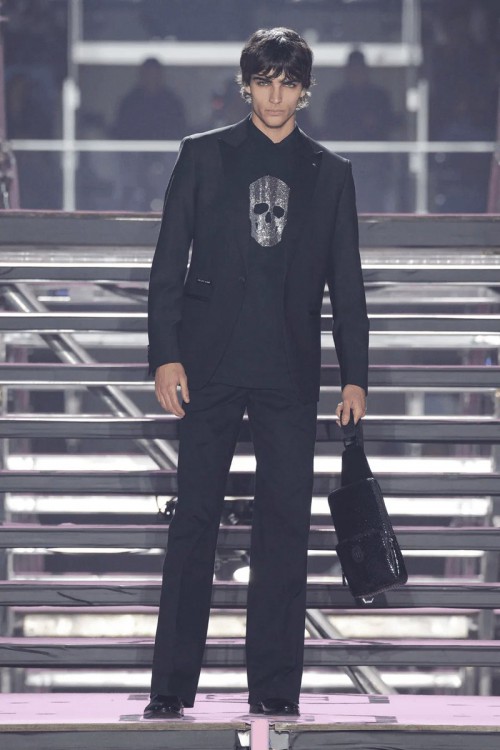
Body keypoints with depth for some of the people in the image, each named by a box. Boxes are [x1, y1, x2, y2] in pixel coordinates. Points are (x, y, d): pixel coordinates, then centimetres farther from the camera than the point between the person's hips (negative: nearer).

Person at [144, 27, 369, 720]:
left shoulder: (330, 173, 12)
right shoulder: (204, 155, 8)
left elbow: (346, 281, 12)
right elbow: (169, 260, 5)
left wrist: (356, 376, 4)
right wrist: (165, 355, -5)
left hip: (291, 372, 1)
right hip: (211, 364, -1)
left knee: (285, 525, -1)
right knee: (194, 520, -2)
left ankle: (274, 688, 3)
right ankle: (173, 684, 1)